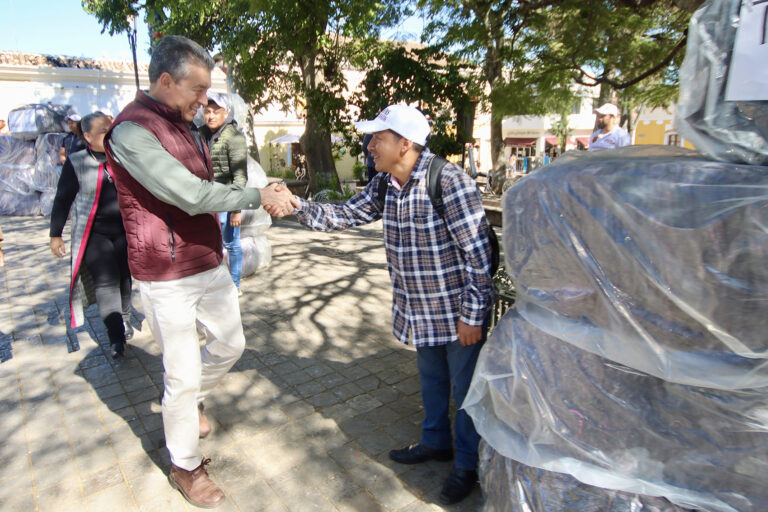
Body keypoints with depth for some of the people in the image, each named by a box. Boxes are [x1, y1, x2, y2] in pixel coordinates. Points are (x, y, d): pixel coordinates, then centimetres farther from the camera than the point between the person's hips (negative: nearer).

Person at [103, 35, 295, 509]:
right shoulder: (132, 131, -18)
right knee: (184, 376, 4)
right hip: (169, 279, -8)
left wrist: (263, 194, 4)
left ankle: (192, 402, 48)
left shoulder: (183, 125, 11)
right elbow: (192, 195, -26)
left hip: (211, 265, 9)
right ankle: (185, 467, 27)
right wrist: (260, 197, -18)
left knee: (230, 345, 20)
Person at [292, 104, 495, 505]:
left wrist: (472, 315, -19)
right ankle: (436, 441, 47)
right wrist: (297, 205, -7)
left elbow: (478, 253, -22)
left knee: (464, 387, 11)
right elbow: (344, 216, 6)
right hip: (419, 311, 7)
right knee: (430, 379, 24)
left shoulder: (449, 181, -24)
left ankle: (467, 464, 33)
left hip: (457, 311, -7)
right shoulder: (385, 185, -1)